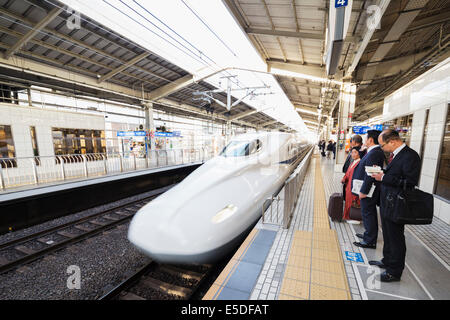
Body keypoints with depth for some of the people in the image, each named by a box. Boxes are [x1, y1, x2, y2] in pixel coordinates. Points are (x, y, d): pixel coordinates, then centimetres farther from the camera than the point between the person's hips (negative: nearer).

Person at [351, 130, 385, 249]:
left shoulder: (374, 153, -23)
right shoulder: (376, 151, 9)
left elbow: (370, 175, -26)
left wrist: (363, 191, -21)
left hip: (369, 190, -10)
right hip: (371, 189, 10)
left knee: (368, 213, 1)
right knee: (370, 213, 21)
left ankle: (370, 241, 14)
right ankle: (369, 235, 37)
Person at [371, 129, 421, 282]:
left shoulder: (410, 156, -19)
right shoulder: (395, 155, 9)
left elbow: (410, 182, -24)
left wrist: (384, 178, -22)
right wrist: (381, 173, 0)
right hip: (387, 203, 9)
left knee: (396, 239, 7)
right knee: (388, 236, 23)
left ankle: (395, 271, 24)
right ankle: (387, 261, 42)